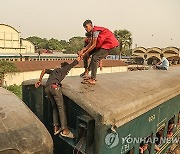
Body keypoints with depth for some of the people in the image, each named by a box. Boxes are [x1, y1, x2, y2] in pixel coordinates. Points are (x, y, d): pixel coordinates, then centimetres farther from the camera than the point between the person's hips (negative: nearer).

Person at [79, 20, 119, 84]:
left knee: (95, 58, -13)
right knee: (94, 57, 10)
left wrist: (84, 53, -12)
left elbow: (94, 45, -17)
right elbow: (90, 44, 11)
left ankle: (93, 79, -12)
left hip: (109, 44, -10)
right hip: (106, 44, 10)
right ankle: (92, 77, 14)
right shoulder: (94, 32, 14)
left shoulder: (95, 31, -16)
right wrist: (83, 50, 0)